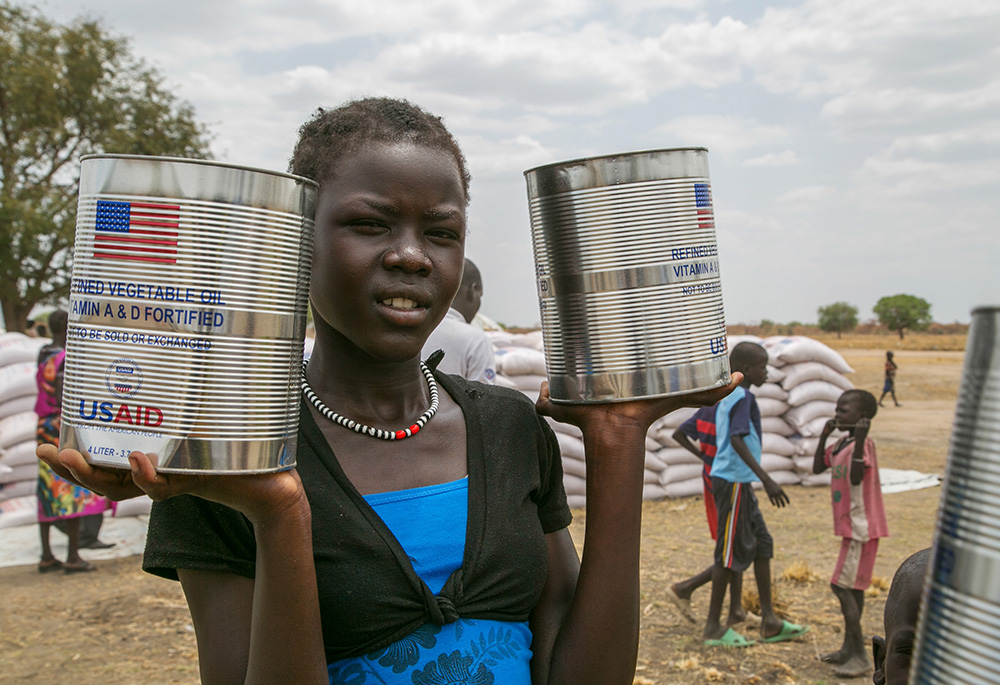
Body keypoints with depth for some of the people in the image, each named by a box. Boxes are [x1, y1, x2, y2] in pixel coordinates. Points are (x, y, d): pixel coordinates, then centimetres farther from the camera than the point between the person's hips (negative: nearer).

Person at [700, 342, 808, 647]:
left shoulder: (725, 398, 14)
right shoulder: (743, 397, -14)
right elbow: (737, 439, -25)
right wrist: (766, 479, -28)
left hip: (737, 483, 10)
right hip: (734, 482, -10)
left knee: (762, 544, 13)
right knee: (731, 551, -4)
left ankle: (769, 621, 18)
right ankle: (713, 628, 4)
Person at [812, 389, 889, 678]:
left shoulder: (863, 444, -18)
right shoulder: (839, 445, 9)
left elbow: (855, 478, -30)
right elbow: (817, 468, 11)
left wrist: (859, 440, -35)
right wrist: (824, 435, 6)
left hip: (861, 527, -10)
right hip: (850, 526, 10)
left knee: (842, 586, -9)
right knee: (852, 587, 16)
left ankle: (859, 655, -3)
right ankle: (849, 648, 26)